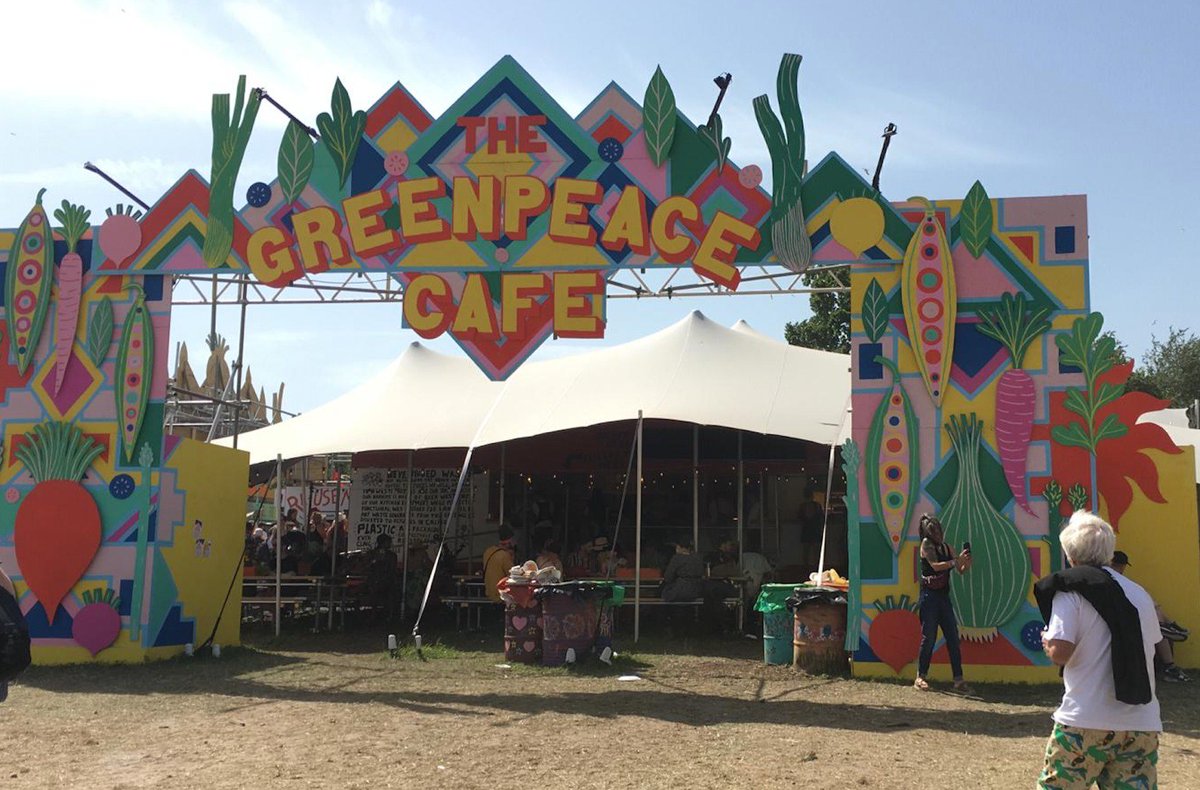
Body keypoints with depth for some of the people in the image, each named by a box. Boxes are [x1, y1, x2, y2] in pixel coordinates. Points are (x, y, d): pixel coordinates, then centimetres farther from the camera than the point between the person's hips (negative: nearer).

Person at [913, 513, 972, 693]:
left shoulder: (948, 548, 12)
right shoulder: (926, 544, -3)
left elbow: (961, 571, 7)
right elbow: (935, 565, -16)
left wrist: (967, 563, -14)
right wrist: (956, 560, -23)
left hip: (944, 597, 6)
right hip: (929, 596, -5)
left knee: (953, 638, 1)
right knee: (928, 637, -3)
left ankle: (958, 679, 4)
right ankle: (921, 677, 7)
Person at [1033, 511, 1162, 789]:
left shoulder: (1071, 588, -5)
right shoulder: (1140, 594, 13)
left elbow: (1060, 652, -14)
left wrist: (1047, 641, 7)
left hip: (1087, 723, -5)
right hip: (1143, 726, 5)